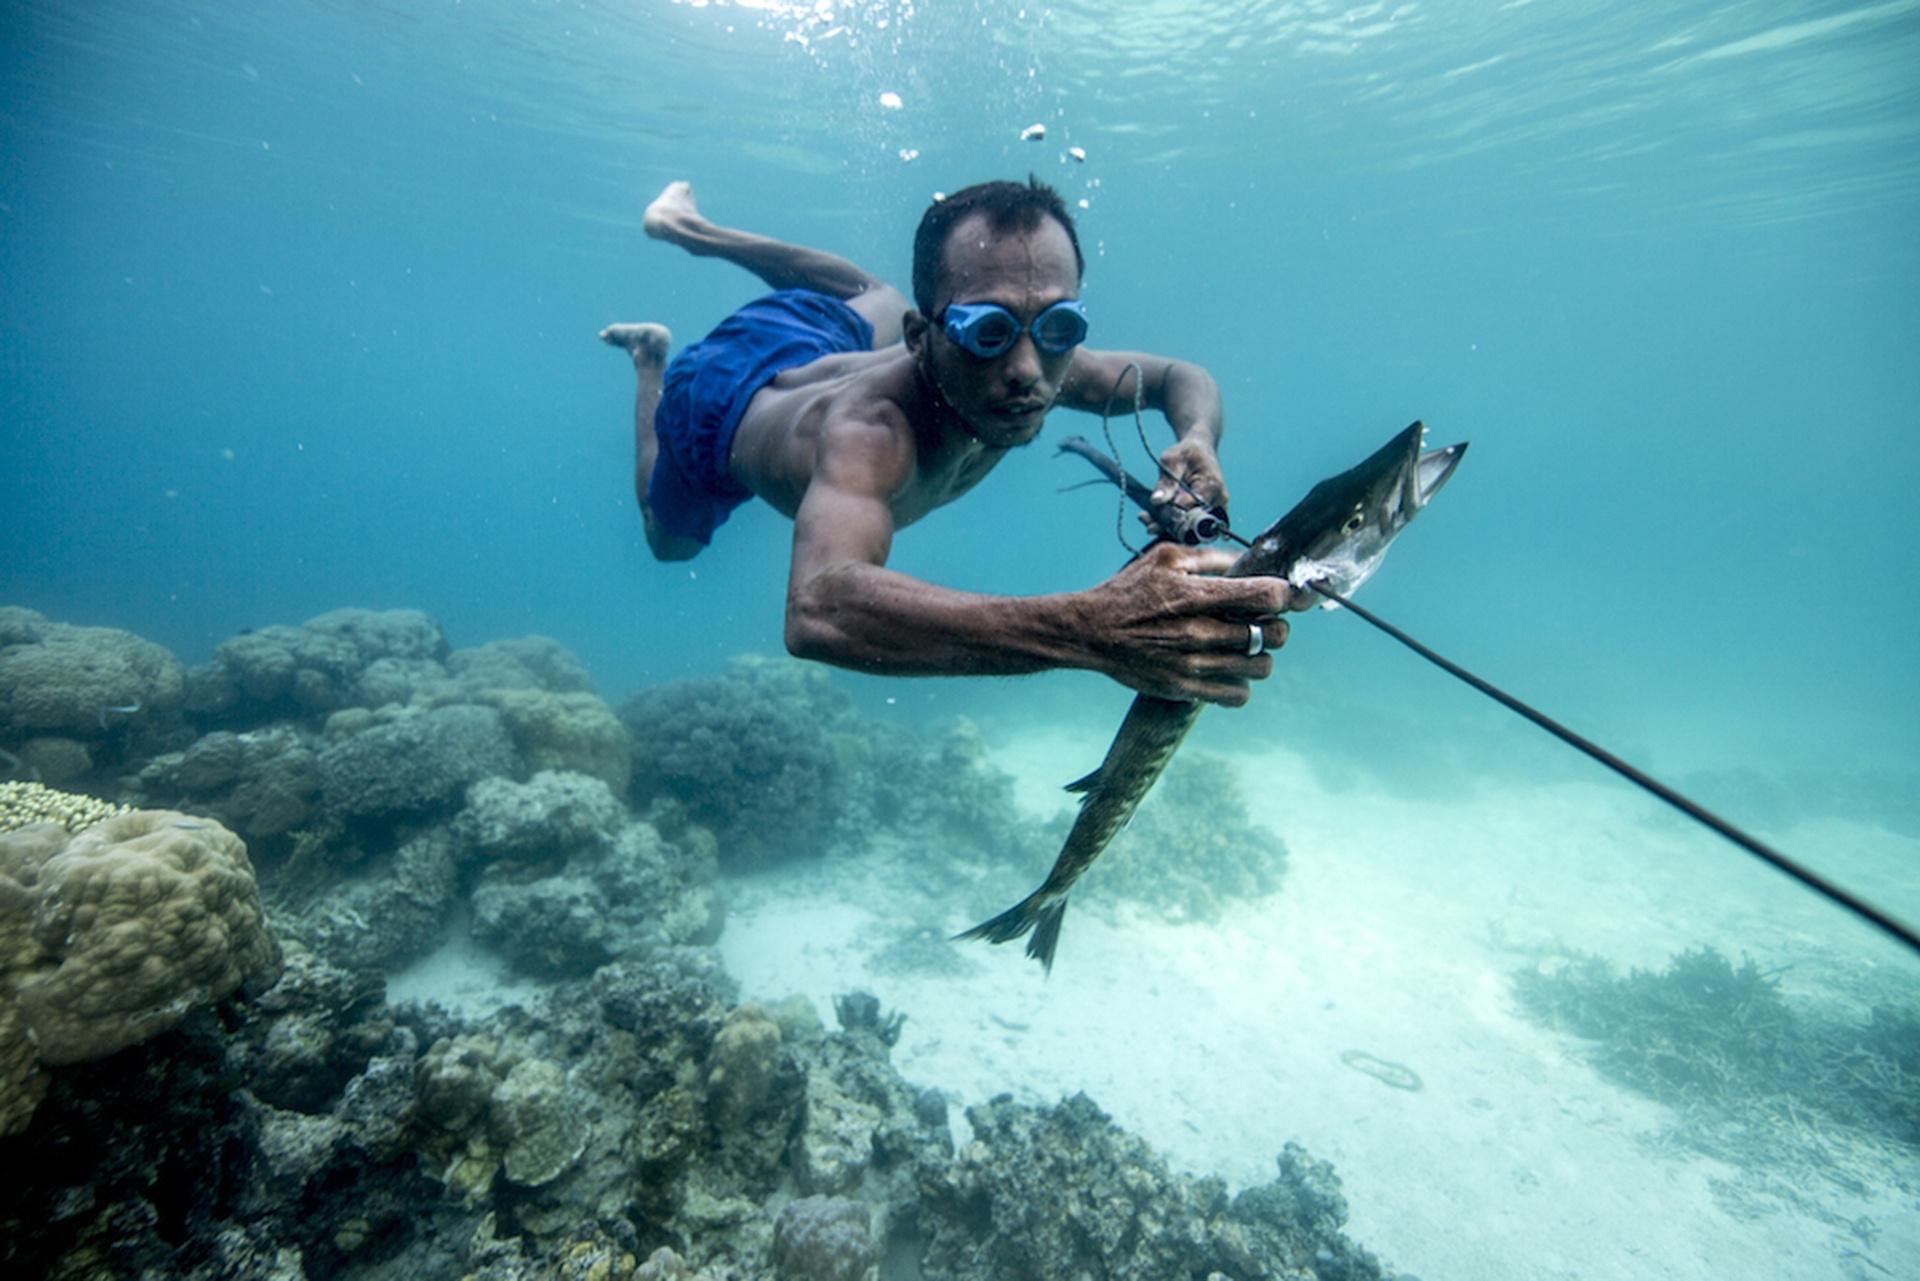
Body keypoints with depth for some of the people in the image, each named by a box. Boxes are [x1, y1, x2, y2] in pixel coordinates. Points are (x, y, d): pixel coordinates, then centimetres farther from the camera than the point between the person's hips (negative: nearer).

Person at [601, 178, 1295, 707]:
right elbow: (818, 610, -72)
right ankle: (651, 357, 42)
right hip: (723, 399, -3)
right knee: (669, 542, 29)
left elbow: (1184, 376, -17)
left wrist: (1197, 439, -42)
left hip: (822, 344, 4)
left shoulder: (1042, 365, -35)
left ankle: (690, 228, 47)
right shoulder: (871, 431, -53)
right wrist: (1090, 630, -81)